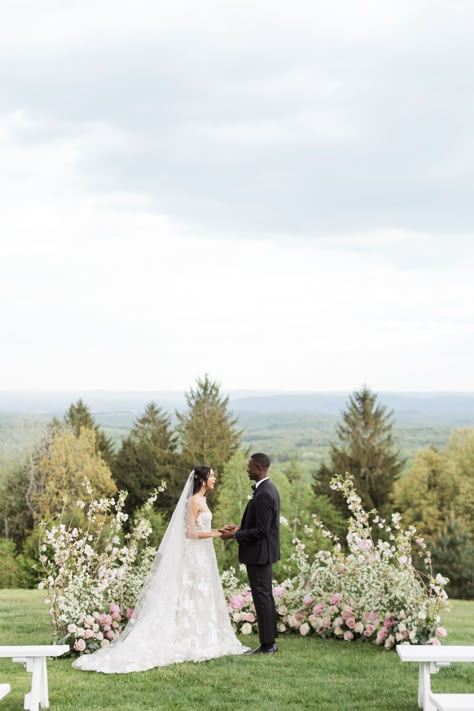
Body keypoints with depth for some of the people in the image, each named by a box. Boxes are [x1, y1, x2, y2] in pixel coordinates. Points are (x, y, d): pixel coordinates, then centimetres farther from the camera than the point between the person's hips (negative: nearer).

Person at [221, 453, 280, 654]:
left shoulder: (264, 494, -22)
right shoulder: (268, 488, 10)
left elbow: (261, 530, -23)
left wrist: (234, 535, -16)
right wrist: (240, 527, 10)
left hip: (259, 553, -11)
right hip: (264, 553, 11)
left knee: (262, 597, -4)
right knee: (266, 596, 15)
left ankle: (267, 645, 1)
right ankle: (269, 642, 22)